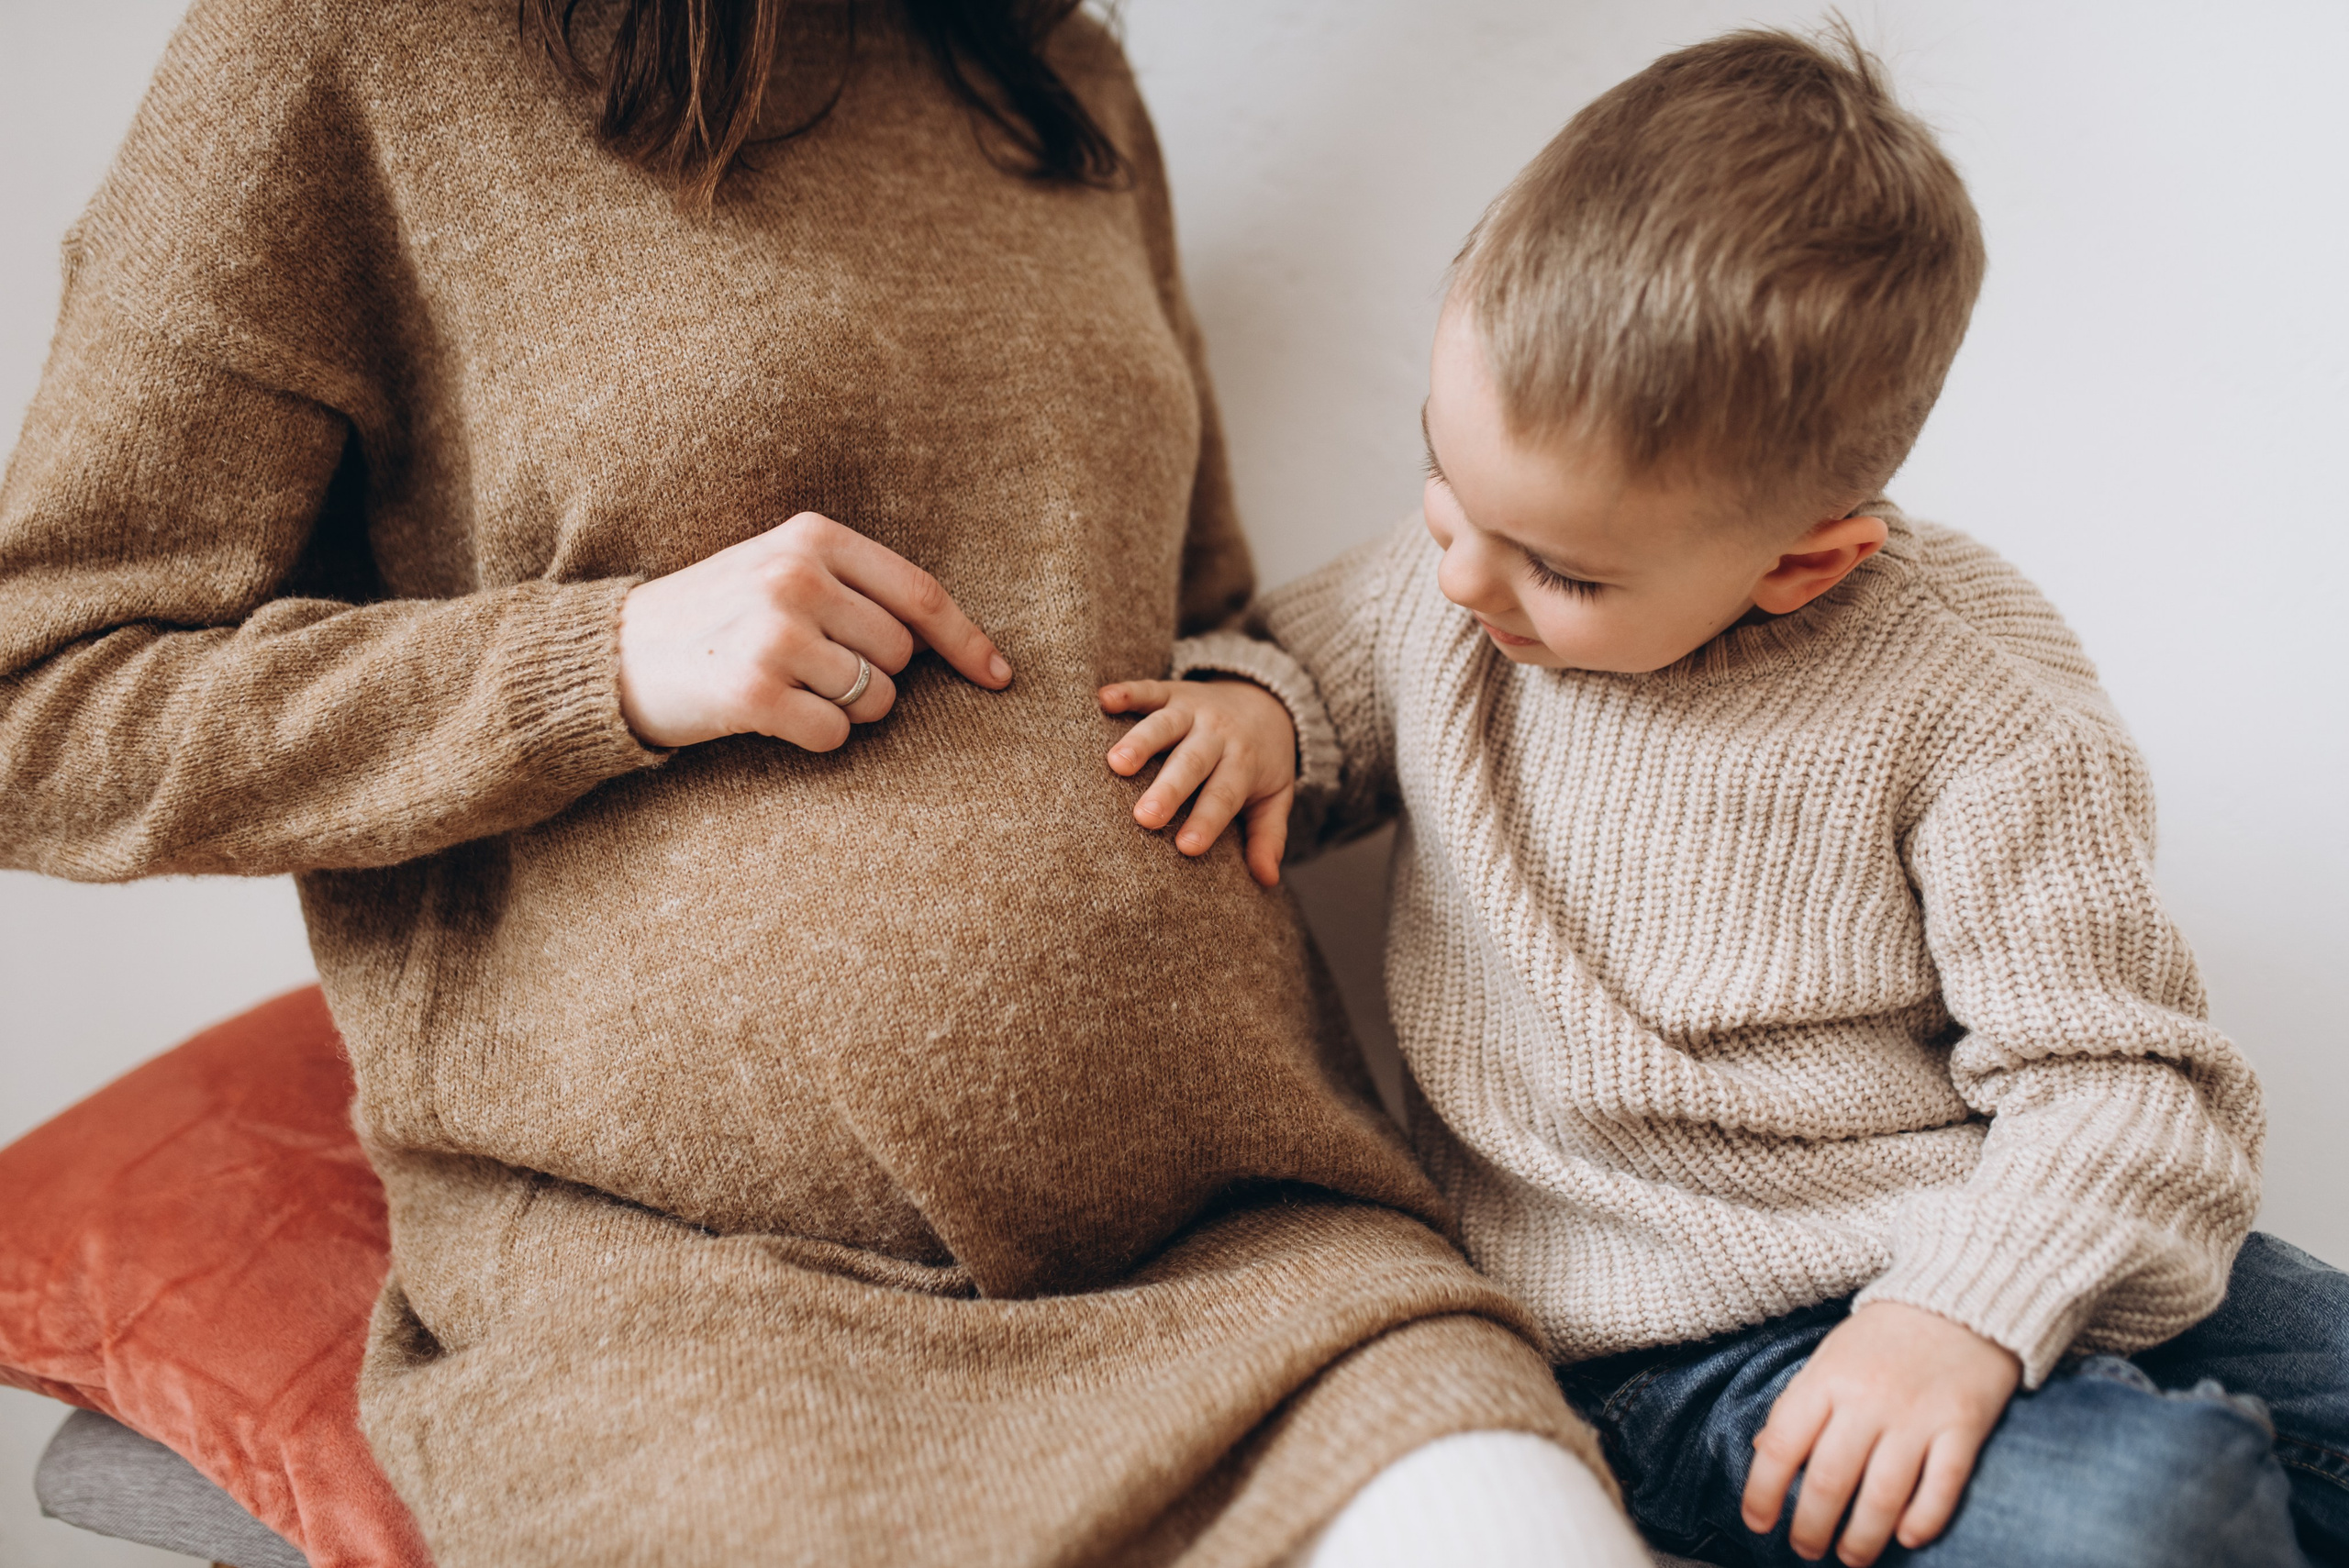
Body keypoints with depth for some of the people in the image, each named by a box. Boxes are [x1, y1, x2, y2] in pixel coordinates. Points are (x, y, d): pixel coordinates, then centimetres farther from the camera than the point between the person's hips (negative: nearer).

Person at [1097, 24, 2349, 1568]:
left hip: (2005, 1262, 1)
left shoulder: (1975, 697, -11)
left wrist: (1969, 1310, -24)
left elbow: (2118, 1075, -10)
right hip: (1687, 1343, -1)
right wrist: (1253, 707, -4)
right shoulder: (1437, 584, -1)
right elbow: (1316, 654, 20)